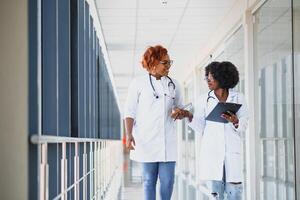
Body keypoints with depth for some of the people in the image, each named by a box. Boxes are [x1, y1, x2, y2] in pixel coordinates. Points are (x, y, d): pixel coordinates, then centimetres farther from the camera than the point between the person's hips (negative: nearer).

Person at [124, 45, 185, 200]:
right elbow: (129, 112, 0)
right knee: (149, 180, 1)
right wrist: (129, 134, -12)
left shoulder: (173, 84, 12)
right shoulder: (138, 83, 1)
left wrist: (180, 113, -4)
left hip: (167, 141, 3)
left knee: (167, 180, -1)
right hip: (147, 140, -3)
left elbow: (179, 108, 20)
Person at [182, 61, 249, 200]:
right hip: (212, 150, 1)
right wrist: (189, 116, -11)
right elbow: (200, 127, 6)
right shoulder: (204, 99, 10)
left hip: (232, 149, 0)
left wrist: (235, 121, -15)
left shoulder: (238, 98, 8)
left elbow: (243, 126, 5)